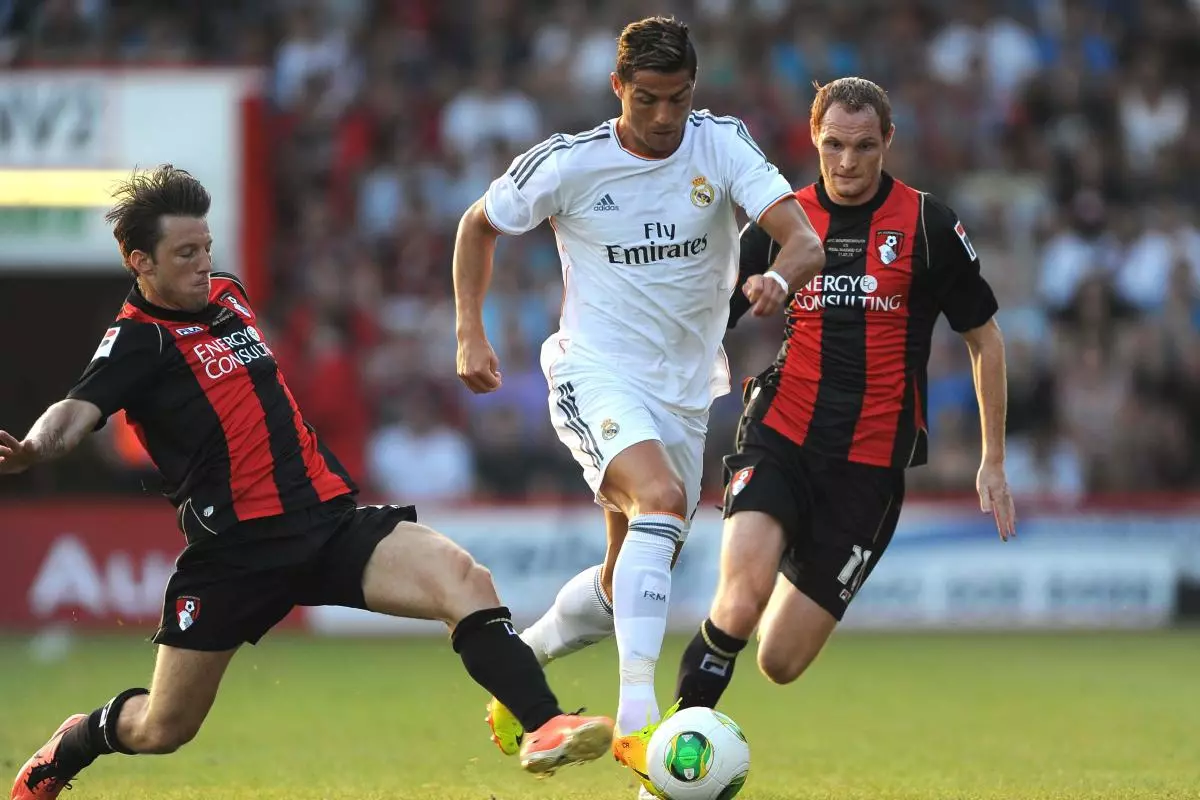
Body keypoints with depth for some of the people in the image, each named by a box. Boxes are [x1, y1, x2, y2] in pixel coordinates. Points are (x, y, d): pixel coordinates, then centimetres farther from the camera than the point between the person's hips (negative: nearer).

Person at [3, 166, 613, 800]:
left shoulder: (229, 297, 14)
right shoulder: (137, 339, -8)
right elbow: (77, 412, -27)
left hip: (330, 520, 5)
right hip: (236, 549, -5)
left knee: (464, 580, -22)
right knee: (161, 731, 6)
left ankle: (544, 728, -27)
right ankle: (70, 746, 39)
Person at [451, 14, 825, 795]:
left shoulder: (722, 146, -6)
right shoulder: (569, 163, -8)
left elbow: (806, 241, -18)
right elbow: (479, 225, 9)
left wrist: (780, 277, -40)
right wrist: (471, 335, 2)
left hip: (684, 390, 5)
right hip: (596, 374, -4)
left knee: (629, 584, 12)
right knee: (663, 497, -33)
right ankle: (637, 720, -41)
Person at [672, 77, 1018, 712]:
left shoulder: (928, 225, 0)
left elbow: (984, 338, 10)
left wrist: (993, 462, 8)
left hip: (870, 464, 0)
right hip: (780, 438, 0)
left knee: (780, 663, -1)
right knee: (740, 604, -28)